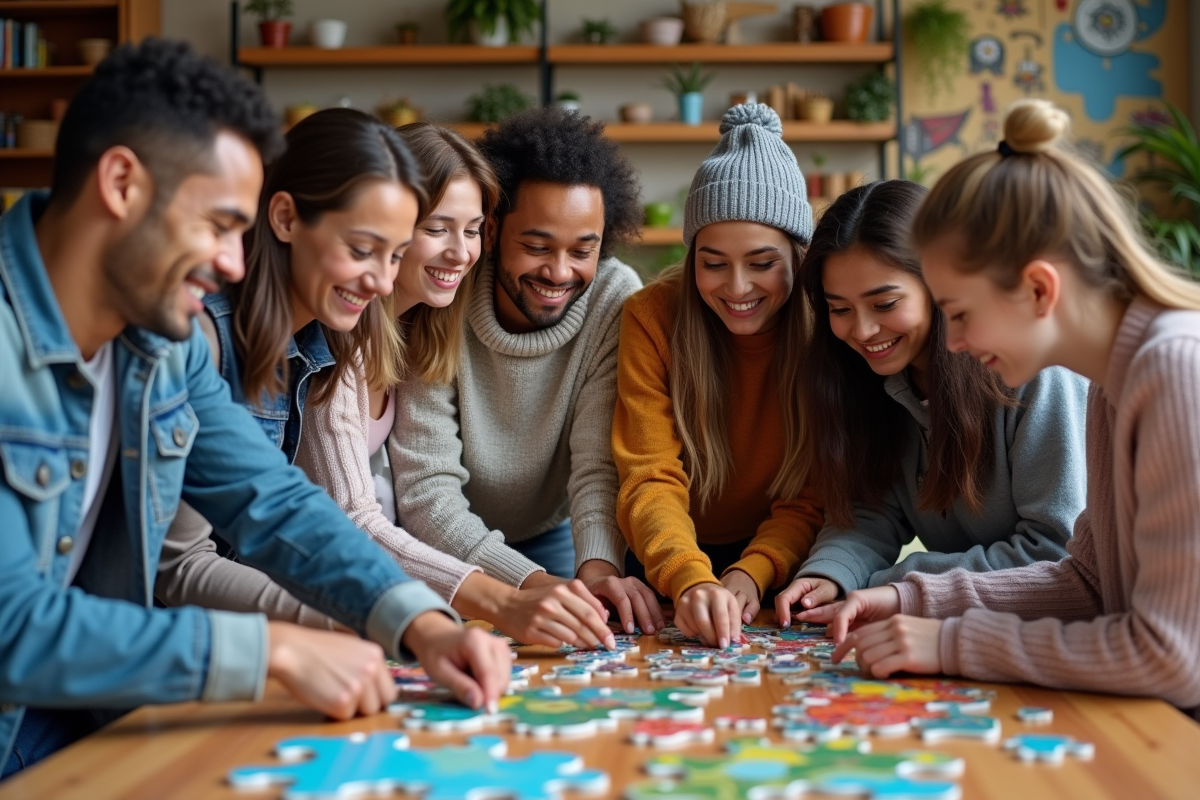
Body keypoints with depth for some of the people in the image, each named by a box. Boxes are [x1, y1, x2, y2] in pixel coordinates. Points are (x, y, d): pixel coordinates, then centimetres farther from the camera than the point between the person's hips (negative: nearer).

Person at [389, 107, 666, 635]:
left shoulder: (615, 299, -17)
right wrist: (531, 582, -39)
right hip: (449, 547, -1)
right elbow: (425, 491, -25)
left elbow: (599, 463, -19)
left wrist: (597, 566, -39)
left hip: (552, 536, 1)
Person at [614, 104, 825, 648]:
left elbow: (812, 496, -10)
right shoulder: (651, 318, -12)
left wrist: (752, 574, -28)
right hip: (674, 558, 1)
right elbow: (650, 480, -17)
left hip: (782, 562, 0)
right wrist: (690, 578, -36)